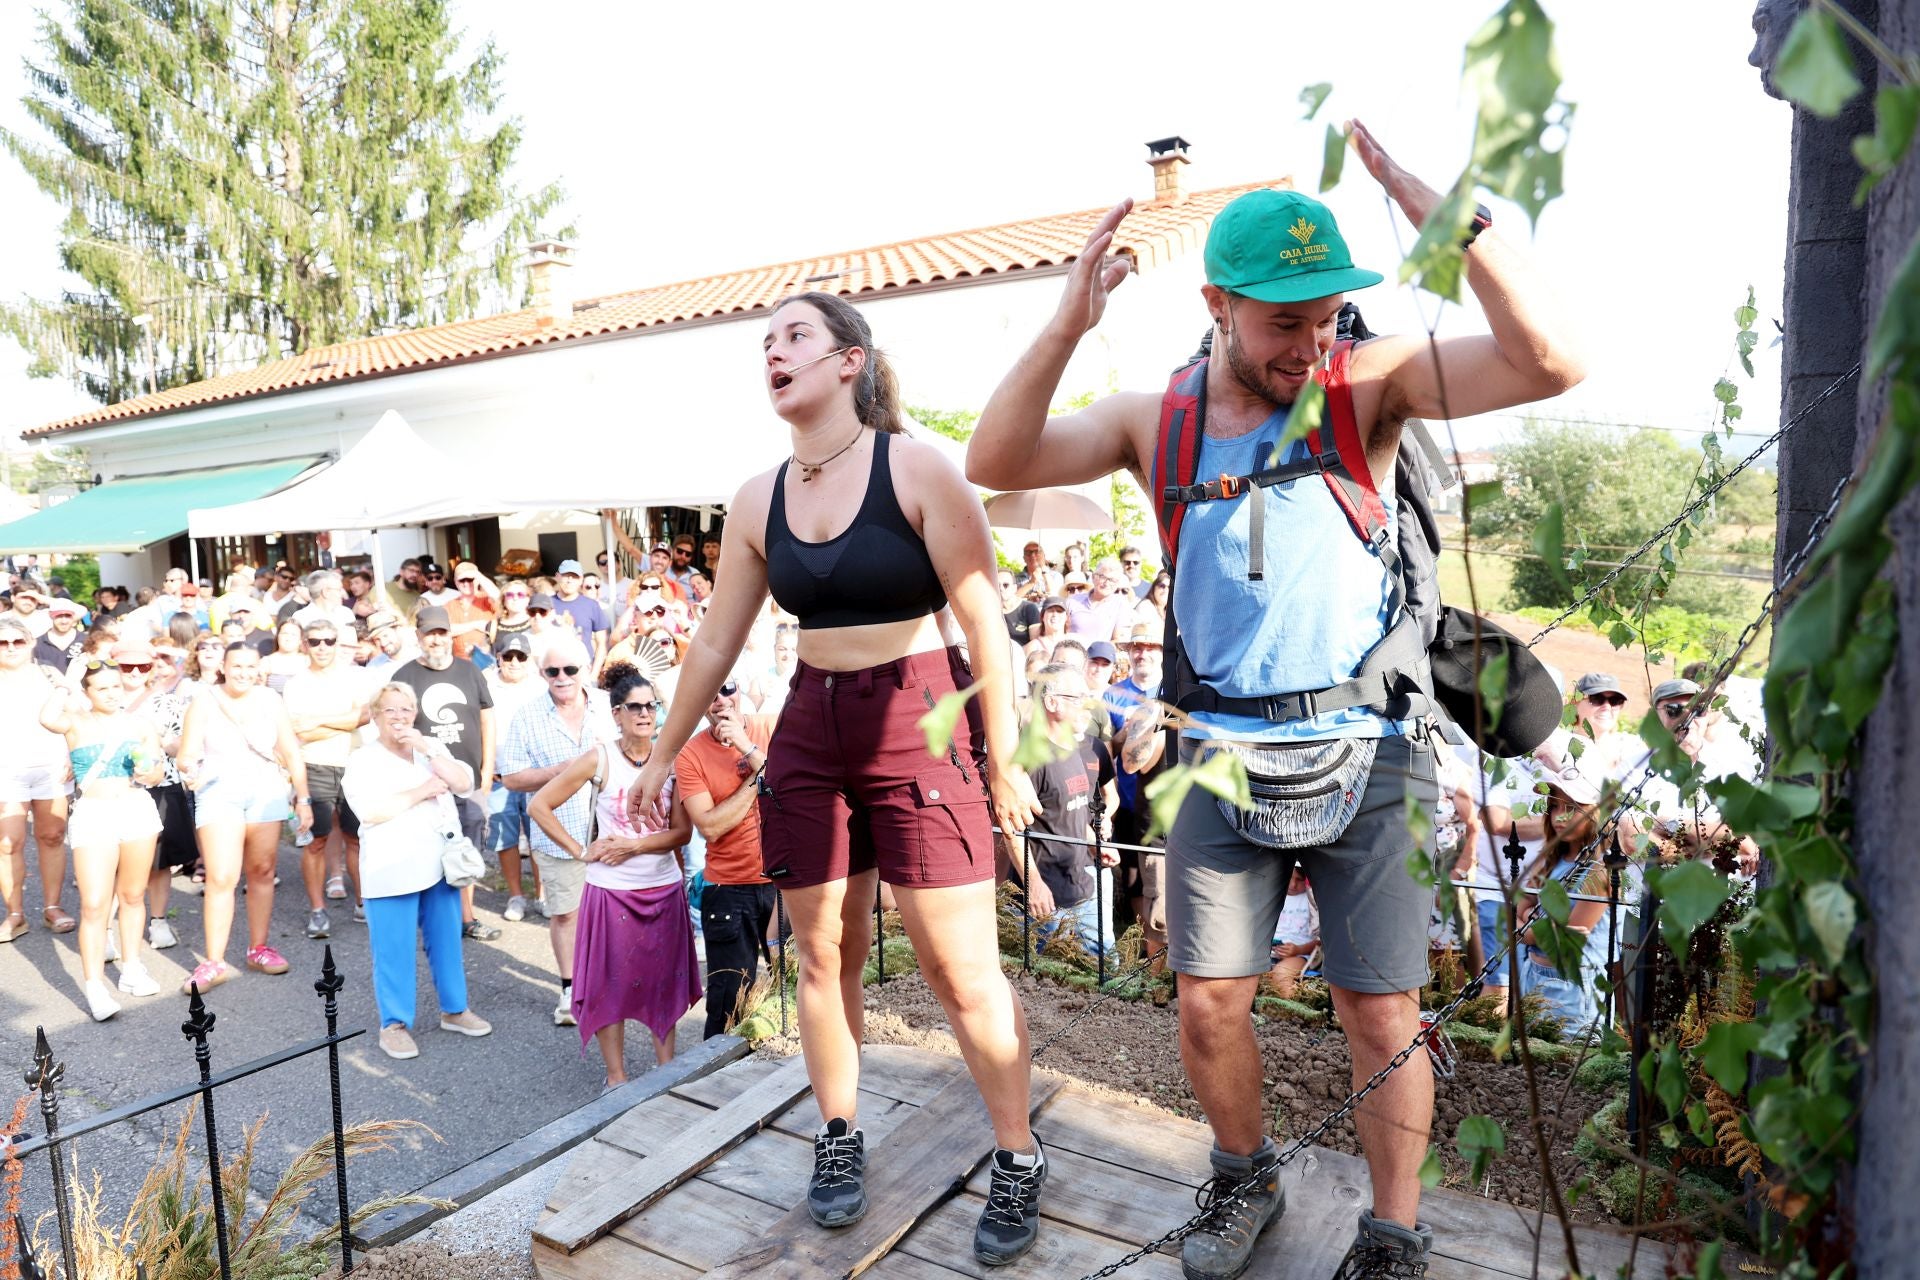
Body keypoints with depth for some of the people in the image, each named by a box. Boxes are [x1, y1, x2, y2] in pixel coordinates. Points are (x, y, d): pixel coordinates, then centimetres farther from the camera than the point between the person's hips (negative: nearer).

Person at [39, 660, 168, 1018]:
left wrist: (149, 773, -10)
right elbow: (48, 719, -25)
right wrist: (64, 686, -10)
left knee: (133, 895, 12)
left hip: (138, 811, 3)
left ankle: (132, 967, 24)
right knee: (94, 904, -8)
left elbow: (157, 770, 13)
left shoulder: (138, 724, 9)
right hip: (93, 816, -3)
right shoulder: (78, 723, -1)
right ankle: (94, 986, -3)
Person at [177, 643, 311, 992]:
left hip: (266, 793, 2)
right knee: (221, 878, -10)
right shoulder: (204, 703, 1)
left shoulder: (270, 701, 5)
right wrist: (189, 769, -25)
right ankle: (214, 962, -3)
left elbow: (292, 754, 8)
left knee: (262, 872, 7)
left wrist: (302, 798, 6)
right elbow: (187, 756, -1)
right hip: (219, 794, -2)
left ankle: (258, 948, 20)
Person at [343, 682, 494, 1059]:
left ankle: (454, 1010, 26)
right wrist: (422, 791, -15)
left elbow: (465, 784, -4)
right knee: (394, 950, 1)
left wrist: (427, 751, -13)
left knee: (446, 940, 13)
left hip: (439, 863, 4)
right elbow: (370, 812, -17)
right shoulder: (362, 760, -3)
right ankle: (394, 1024, 14)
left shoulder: (433, 747, 9)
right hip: (392, 870, -4)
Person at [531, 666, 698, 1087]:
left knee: (664, 978, 11)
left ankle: (666, 1067, 26)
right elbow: (539, 805, -5)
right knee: (612, 982, 6)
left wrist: (634, 845, -17)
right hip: (612, 889, -2)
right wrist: (581, 851, -8)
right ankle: (616, 1076, 21)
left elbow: (682, 831, -4)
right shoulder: (599, 759, -8)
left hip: (664, 887, 2)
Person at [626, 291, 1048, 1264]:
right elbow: (715, 643, 13)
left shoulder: (917, 468, -9)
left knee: (959, 964, -1)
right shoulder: (759, 499, 6)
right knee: (823, 951, 12)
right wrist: (664, 754, 17)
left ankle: (1017, 1158, 20)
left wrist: (1004, 758, -10)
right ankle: (839, 1136, 33)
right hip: (811, 729, 5)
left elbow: (982, 625, -10)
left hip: (921, 722, -5)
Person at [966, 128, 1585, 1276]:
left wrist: (1438, 208, -26)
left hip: (1367, 753, -2)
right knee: (1210, 1006, 10)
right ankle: (1247, 1178, 40)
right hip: (1223, 755, 2)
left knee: (1383, 1019, 4)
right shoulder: (1155, 420, 2)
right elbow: (994, 465, -6)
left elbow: (1550, 362, -18)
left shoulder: (1368, 385, -5)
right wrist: (1066, 329, -19)